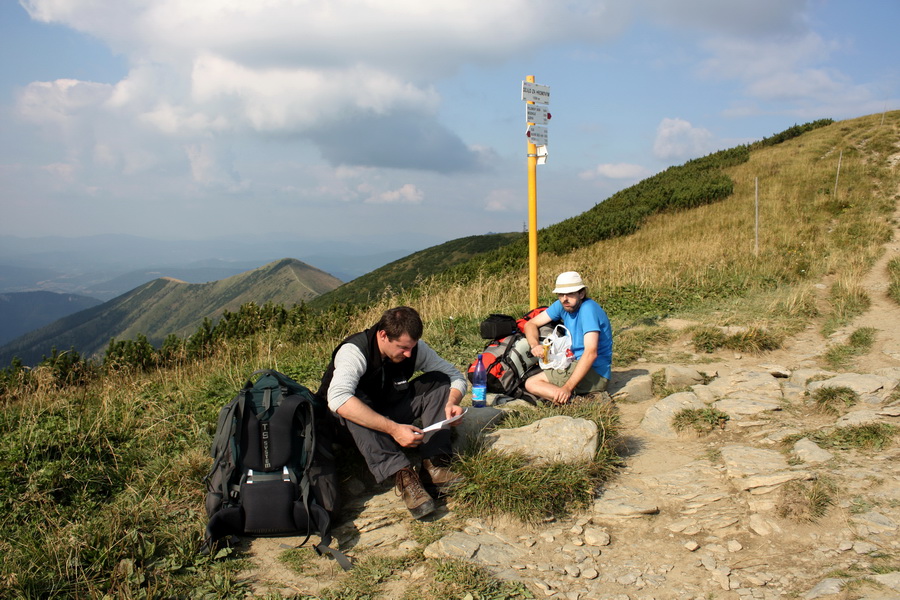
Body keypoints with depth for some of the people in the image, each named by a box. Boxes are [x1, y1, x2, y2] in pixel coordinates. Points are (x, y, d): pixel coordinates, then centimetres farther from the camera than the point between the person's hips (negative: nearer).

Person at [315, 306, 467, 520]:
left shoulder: (415, 348, -11)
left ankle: (434, 463, -26)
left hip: (392, 411, 5)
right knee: (356, 400, -38)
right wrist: (392, 429, -51)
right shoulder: (354, 351, -28)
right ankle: (402, 475, -44)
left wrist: (452, 402, -27)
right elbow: (338, 399, -45)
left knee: (438, 381, -14)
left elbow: (456, 376, -4)